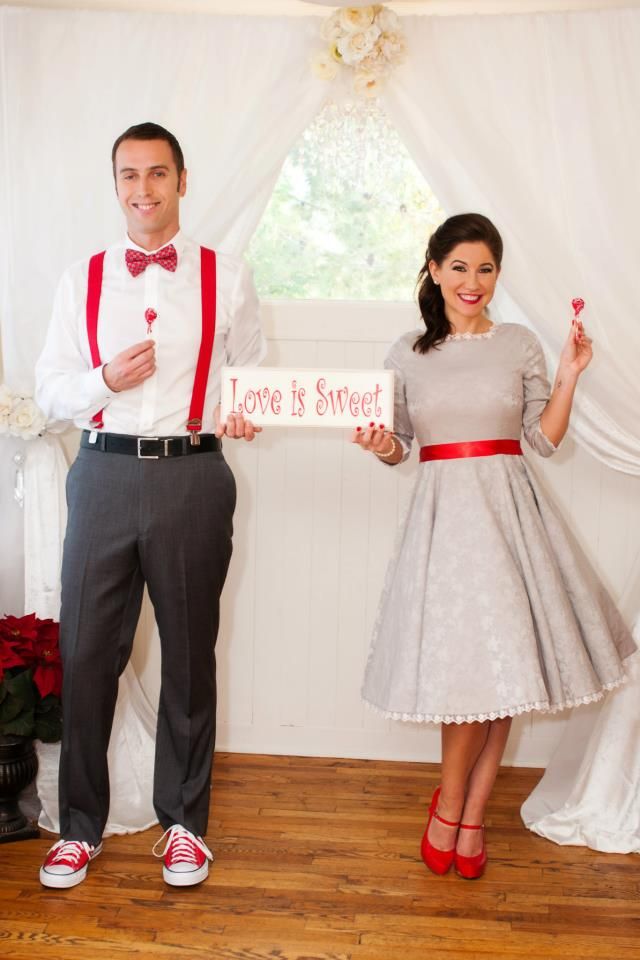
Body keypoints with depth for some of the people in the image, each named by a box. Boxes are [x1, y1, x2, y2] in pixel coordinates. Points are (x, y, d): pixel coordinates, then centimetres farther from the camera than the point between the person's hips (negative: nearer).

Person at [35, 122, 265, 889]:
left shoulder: (226, 277, 6)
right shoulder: (82, 279, 9)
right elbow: (48, 390, 8)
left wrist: (243, 414, -13)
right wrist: (106, 380, -11)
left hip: (192, 476, -1)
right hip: (104, 475, 1)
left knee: (189, 652, 8)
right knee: (86, 652, 4)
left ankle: (184, 820, 27)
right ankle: (80, 824, 24)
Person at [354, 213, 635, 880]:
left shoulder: (519, 345, 8)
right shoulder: (407, 354, 8)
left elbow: (546, 440, 6)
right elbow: (398, 446, 12)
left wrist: (568, 377, -5)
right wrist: (382, 447, -10)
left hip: (509, 508, 2)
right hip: (443, 511, -1)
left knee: (501, 663, 1)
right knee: (468, 665, -7)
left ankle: (466, 812, 18)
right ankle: (455, 807, 17)